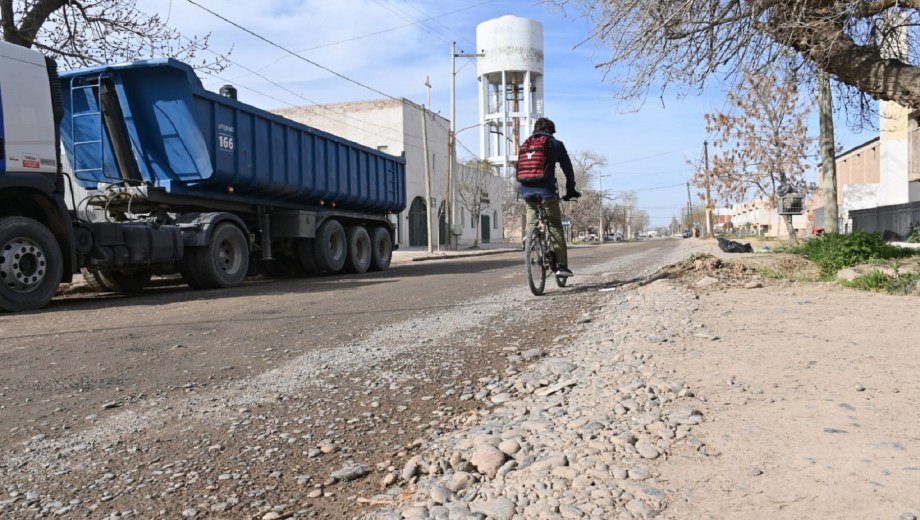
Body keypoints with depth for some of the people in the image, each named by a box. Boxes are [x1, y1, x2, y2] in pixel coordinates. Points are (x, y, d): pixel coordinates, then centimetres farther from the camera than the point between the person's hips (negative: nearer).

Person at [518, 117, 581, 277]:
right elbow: (567, 168, 8)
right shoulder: (556, 144, 6)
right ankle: (561, 265, 0)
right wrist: (571, 189, 18)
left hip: (526, 191, 4)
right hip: (547, 191, -3)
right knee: (555, 227, 3)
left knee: (531, 221, 24)